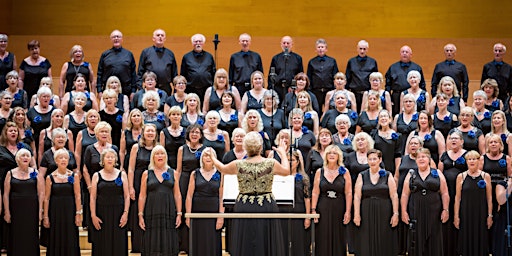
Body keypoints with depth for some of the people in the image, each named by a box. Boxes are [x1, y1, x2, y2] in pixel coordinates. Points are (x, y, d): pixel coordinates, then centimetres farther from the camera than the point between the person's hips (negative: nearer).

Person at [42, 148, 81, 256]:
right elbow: (46, 198, 2)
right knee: (56, 242, 4)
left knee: (70, 241, 2)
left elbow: (77, 196, 0)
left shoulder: (74, 176, 1)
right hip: (55, 211, 0)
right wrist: (45, 216, -1)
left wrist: (78, 214, -5)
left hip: (70, 211, 0)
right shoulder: (50, 177, 0)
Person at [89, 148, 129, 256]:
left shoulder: (122, 174, 6)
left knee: (119, 245, 0)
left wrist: (125, 213, -6)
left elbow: (127, 196, 3)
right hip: (102, 214, 0)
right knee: (103, 246, 1)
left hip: (118, 214, 0)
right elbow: (93, 197, 2)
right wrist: (93, 215, -6)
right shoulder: (97, 176, 5)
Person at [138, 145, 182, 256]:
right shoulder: (147, 174, 6)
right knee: (152, 245, -1)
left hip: (169, 212, 1)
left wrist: (179, 213, 1)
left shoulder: (173, 173, 9)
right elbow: (142, 196, 4)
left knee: (168, 246, 0)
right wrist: (140, 215, -2)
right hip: (152, 212, -1)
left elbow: (177, 195, 8)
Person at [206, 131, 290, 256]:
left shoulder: (238, 165, -7)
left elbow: (222, 168, 14)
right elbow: (286, 171, 14)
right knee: (267, 244, 7)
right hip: (266, 207, 0)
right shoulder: (271, 164, -7)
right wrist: (283, 153, 30)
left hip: (244, 208, 0)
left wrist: (212, 157, 34)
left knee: (246, 246, 8)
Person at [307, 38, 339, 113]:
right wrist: (309, 91, 1)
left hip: (329, 91, 0)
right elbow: (308, 78, 8)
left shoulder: (332, 61, 7)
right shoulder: (312, 62, 7)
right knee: (317, 112, 4)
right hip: (316, 92, 0)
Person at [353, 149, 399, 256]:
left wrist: (395, 214, -7)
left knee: (384, 243, 2)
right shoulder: (362, 176, 6)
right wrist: (356, 214, -8)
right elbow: (357, 196, 1)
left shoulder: (387, 175, 5)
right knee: (367, 245, 1)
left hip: (384, 214, -1)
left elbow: (394, 196, 1)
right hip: (366, 214, 1)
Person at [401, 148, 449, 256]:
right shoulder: (411, 175, 9)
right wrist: (404, 211, -2)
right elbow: (405, 195, 6)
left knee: (433, 242, 2)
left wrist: (445, 210, -4)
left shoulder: (437, 174, 6)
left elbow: (444, 194, 4)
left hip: (433, 212, 0)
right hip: (415, 213, 1)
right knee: (417, 241, 1)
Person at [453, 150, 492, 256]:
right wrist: (456, 216, -2)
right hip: (465, 214, 0)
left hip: (481, 214, 0)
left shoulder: (485, 176, 3)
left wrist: (490, 215, 1)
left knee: (480, 240, 3)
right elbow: (457, 198, 3)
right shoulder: (461, 176, 3)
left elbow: (489, 197, 5)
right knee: (466, 241, 2)